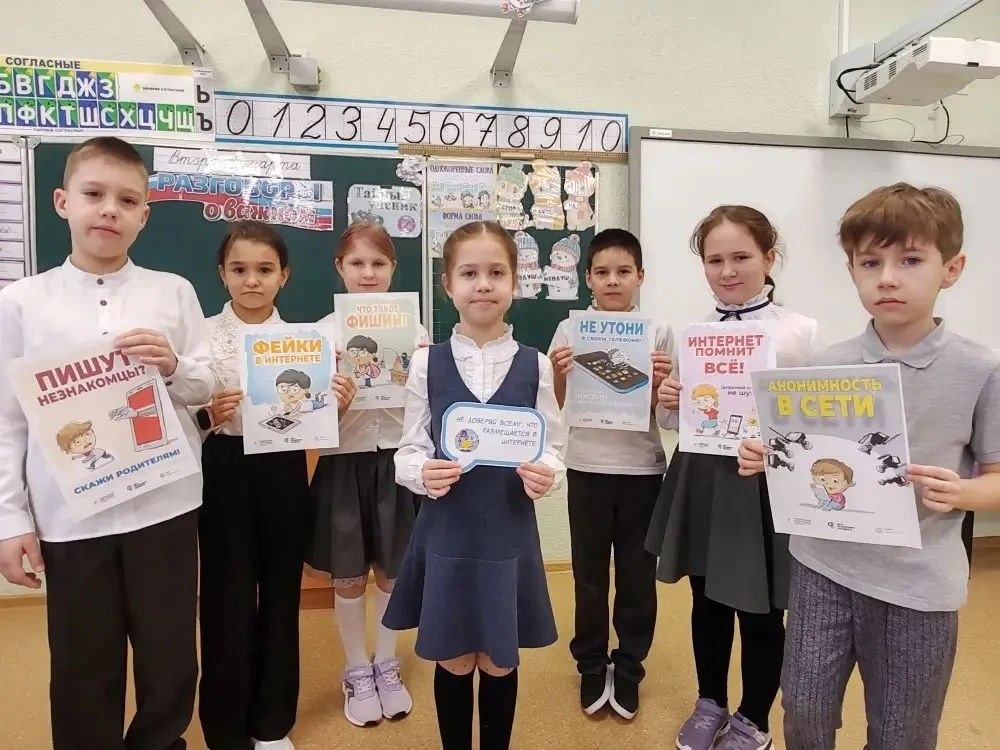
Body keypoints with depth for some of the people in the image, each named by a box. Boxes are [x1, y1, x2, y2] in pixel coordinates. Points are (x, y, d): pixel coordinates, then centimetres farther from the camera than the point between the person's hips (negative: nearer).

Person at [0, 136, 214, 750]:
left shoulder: (174, 292, 1)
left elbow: (209, 387, 5)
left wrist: (174, 368, -16)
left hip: (164, 506, 1)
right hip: (69, 516, 0)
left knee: (172, 660, 14)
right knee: (83, 670, 15)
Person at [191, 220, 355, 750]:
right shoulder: (202, 334, -1)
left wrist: (337, 401, -16)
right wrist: (208, 415, -23)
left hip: (284, 470, 2)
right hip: (224, 471, -2)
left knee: (281, 594, 11)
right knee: (228, 599, 5)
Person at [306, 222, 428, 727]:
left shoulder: (413, 330, 2)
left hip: (397, 459, 1)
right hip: (345, 460, 0)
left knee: (392, 570, 13)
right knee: (348, 574, 11)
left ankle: (386, 666, 35)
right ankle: (357, 672, 33)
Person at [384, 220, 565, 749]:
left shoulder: (535, 365, -3)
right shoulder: (427, 362, -3)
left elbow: (552, 448, 0)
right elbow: (408, 450, -1)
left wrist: (545, 474, -21)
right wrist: (423, 473, -22)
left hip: (509, 533, 0)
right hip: (446, 533, 0)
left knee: (500, 663, 17)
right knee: (453, 663, 16)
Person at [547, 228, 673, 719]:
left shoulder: (659, 333, -1)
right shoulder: (569, 330, -1)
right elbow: (560, 407, 0)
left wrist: (660, 381, -19)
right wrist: (558, 374, -18)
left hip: (642, 468, 0)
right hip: (587, 467, 0)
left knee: (638, 573, 11)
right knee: (589, 573, 11)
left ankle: (628, 668, 32)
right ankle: (591, 667, 31)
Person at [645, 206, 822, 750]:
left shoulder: (801, 332, -7)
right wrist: (667, 403, -11)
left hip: (764, 482, -3)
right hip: (700, 478, 4)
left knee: (759, 610, 13)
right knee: (707, 601, 19)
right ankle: (710, 704, 43)